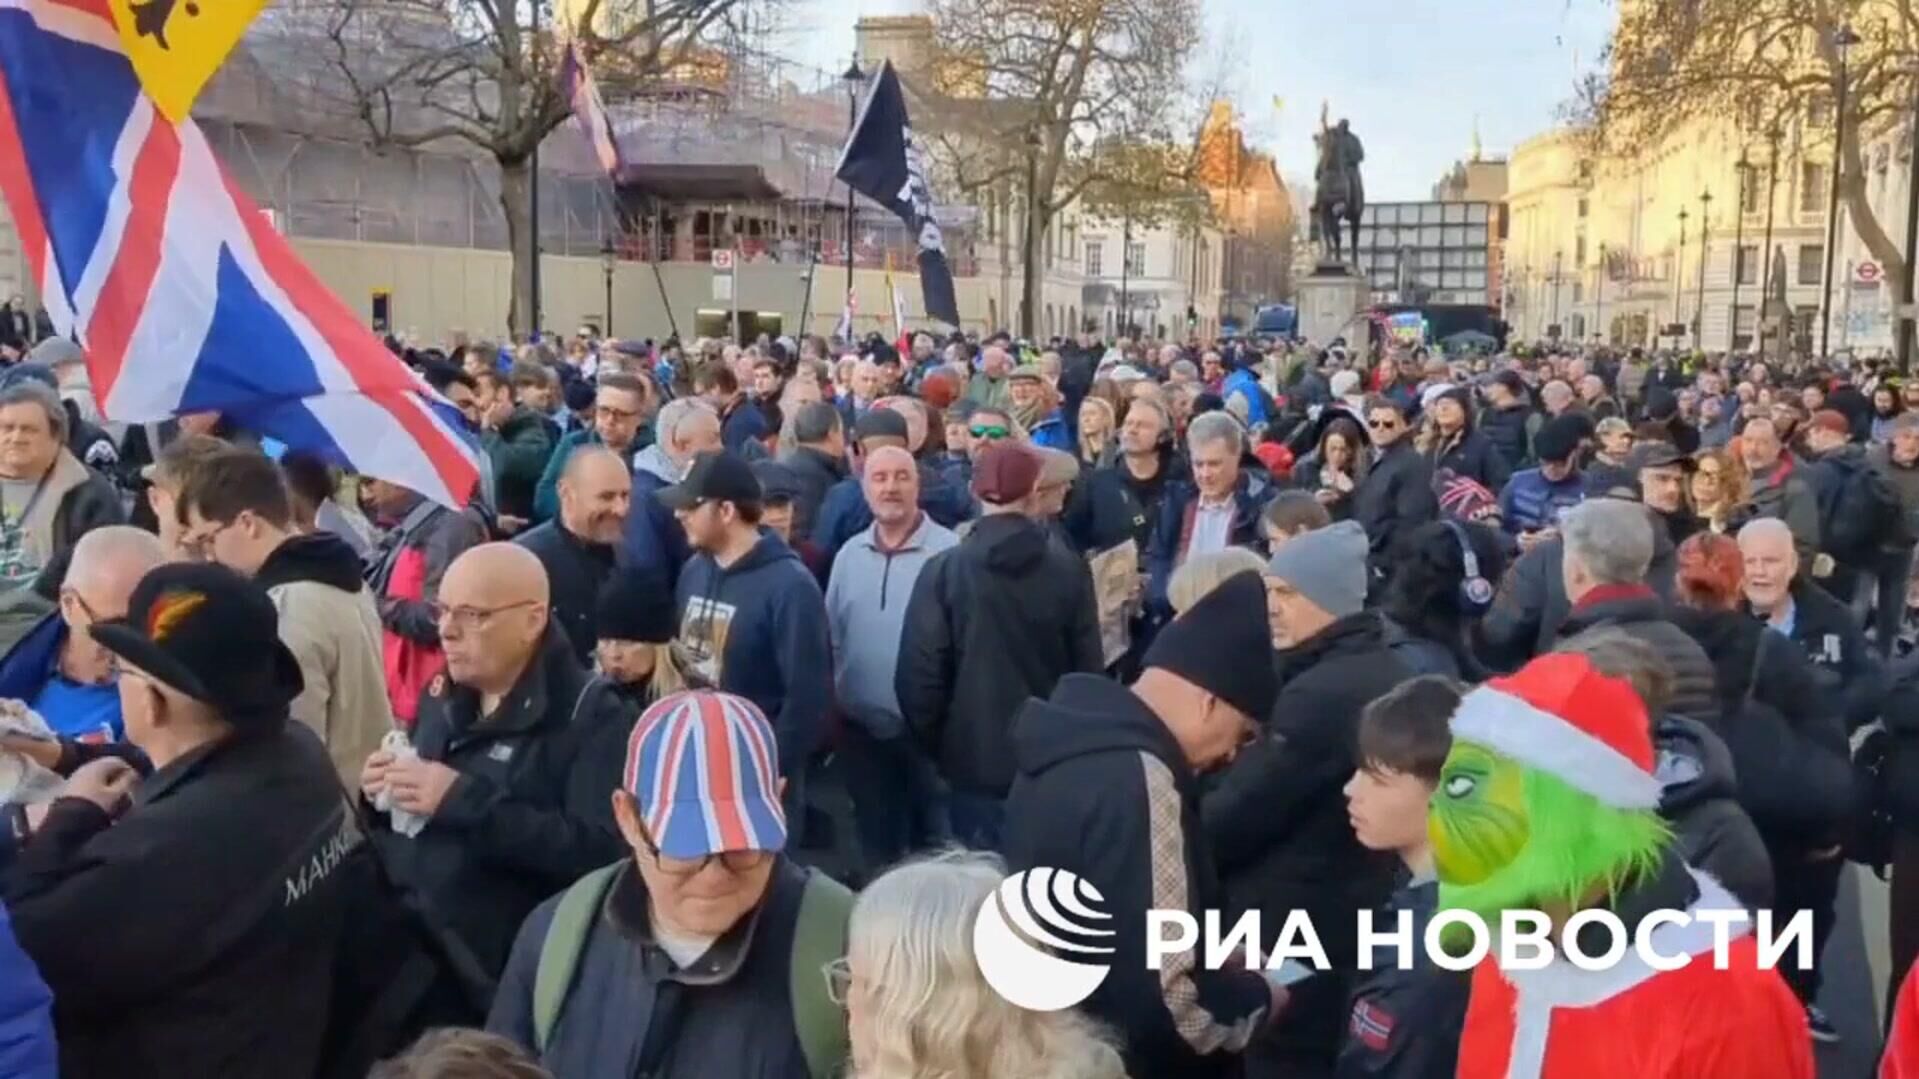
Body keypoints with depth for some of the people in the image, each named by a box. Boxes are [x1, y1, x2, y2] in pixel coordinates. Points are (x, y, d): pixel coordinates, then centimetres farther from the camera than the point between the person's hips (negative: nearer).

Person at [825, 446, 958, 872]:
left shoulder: (948, 551, -11)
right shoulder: (849, 554, 5)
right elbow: (831, 638, 10)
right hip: (862, 727, 4)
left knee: (933, 838, 10)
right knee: (876, 837, 18)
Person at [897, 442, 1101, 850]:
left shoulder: (943, 571, -10)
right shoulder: (1069, 569, -6)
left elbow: (918, 676, -9)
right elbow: (1089, 668, -2)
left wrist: (937, 746, 7)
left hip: (974, 759, -1)